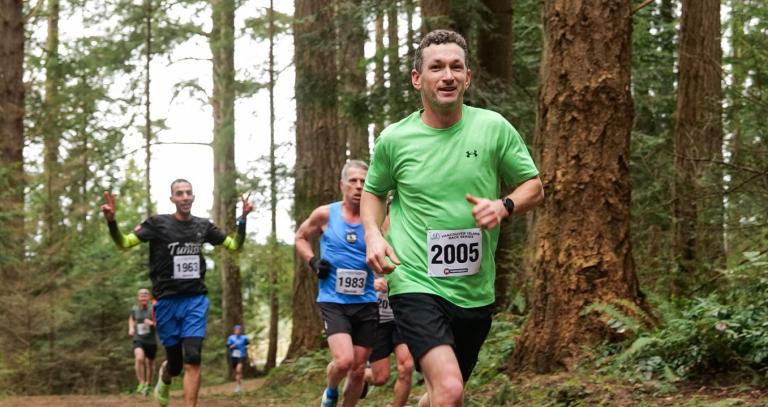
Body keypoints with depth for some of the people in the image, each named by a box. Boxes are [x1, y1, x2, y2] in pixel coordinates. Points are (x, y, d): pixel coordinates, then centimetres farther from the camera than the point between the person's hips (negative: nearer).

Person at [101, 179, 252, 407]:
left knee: (192, 359, -13)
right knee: (175, 363, 7)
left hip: (196, 300, 1)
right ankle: (163, 377, 44)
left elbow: (235, 245, 14)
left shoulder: (203, 226, 5)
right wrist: (111, 221, -29)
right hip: (167, 301, -1)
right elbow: (124, 243, -10)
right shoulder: (158, 223, -5)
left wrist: (243, 218, -2)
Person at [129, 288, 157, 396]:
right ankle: (141, 383, -22)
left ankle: (148, 384, 37)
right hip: (138, 339, 0)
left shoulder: (152, 310, -10)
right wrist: (131, 328, 7)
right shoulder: (134, 309, 1)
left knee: (150, 363, 13)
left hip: (151, 341, 0)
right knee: (139, 358, -27)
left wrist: (152, 323, -33)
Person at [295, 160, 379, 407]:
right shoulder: (325, 215, -1)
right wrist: (313, 262, 0)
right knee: (344, 361, -20)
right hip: (333, 302, -2)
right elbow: (301, 238, 16)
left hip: (366, 303, 2)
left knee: (359, 369, 7)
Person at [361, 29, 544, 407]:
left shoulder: (494, 128, -2)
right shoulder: (394, 139, -2)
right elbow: (372, 191, 16)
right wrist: (373, 234, -4)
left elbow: (534, 186, 8)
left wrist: (503, 206, -14)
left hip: (476, 292, 3)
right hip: (416, 285, -3)